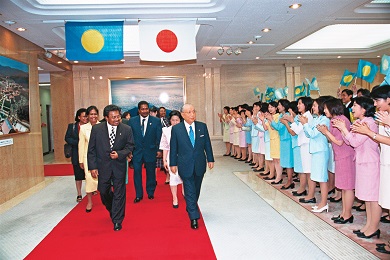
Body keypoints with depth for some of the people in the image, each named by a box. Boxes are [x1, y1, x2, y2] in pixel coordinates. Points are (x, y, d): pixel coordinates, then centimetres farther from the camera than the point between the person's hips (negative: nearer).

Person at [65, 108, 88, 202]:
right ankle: (79, 194, 21)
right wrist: (78, 143, -13)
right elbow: (67, 138, 0)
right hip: (77, 155, 1)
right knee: (78, 175, 9)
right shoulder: (72, 126, 3)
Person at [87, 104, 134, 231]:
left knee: (119, 193, 5)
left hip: (119, 166, -1)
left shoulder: (126, 129, -7)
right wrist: (93, 167, -6)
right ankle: (112, 210, 44)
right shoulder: (96, 129, -6)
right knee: (103, 192, 14)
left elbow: (130, 146, 2)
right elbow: (91, 149, -2)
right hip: (103, 166, 1)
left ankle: (117, 220, 19)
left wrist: (120, 154, -16)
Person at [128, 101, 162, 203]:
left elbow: (159, 137, -1)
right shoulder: (132, 121, 2)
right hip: (136, 151, 1)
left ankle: (150, 193, 29)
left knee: (151, 173, 11)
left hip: (151, 151, 0)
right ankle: (138, 195, 16)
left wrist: (159, 150, -7)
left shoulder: (156, 121, -1)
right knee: (137, 172, 3)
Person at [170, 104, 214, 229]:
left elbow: (207, 144, 6)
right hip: (185, 166, -3)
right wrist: (173, 164, 0)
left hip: (200, 164, 3)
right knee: (190, 191, -1)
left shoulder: (202, 126, 0)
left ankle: (191, 208, 41)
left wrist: (210, 159, 6)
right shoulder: (176, 129, -6)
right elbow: (173, 148, -1)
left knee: (196, 190, 18)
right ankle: (194, 217, 6)